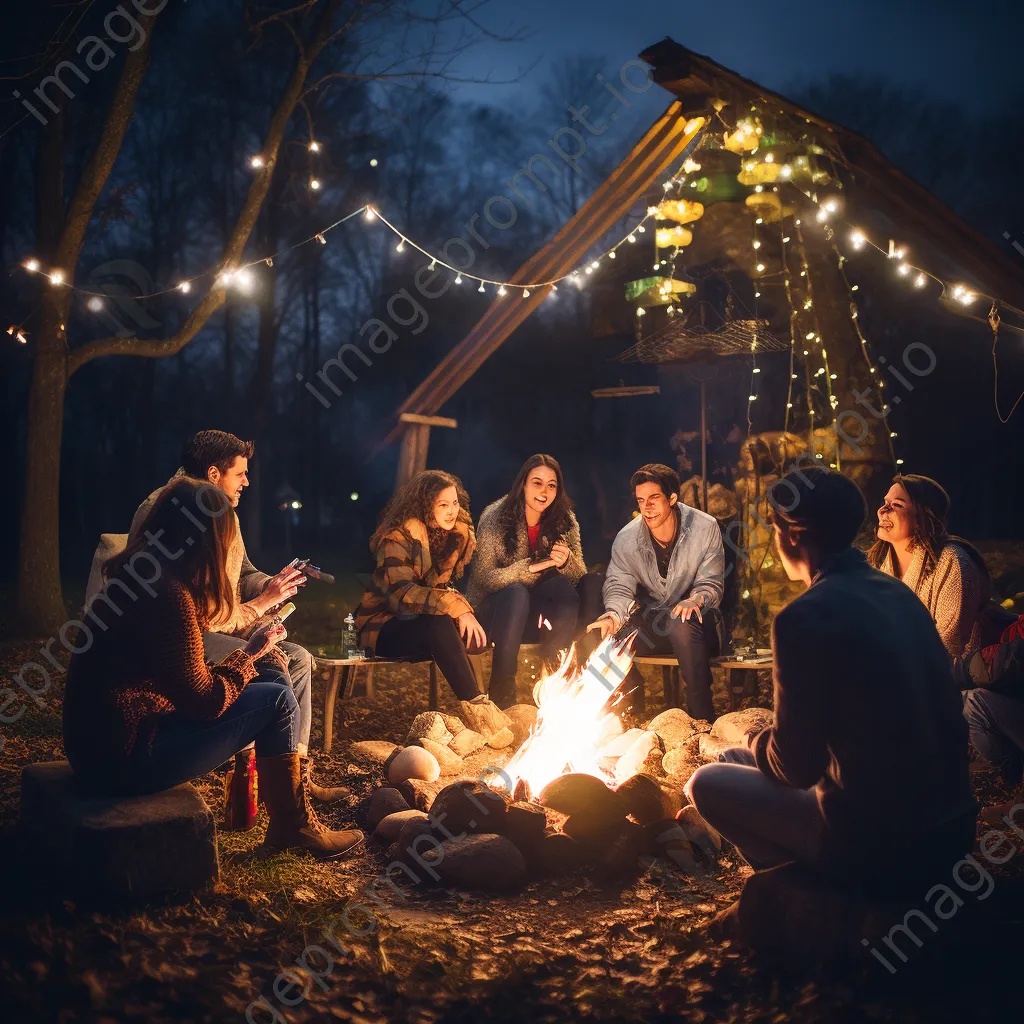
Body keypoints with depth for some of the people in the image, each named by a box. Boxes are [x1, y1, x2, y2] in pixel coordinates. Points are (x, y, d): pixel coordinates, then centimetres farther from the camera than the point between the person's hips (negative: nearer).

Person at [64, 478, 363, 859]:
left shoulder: (136, 574, 7)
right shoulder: (168, 595, -22)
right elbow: (204, 701, -17)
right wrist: (251, 652, -2)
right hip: (124, 758, -10)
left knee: (270, 676, 14)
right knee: (278, 700, -6)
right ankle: (293, 826, 12)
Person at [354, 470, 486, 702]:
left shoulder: (459, 531, 0)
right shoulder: (398, 538, -19)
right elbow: (401, 593, -32)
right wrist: (456, 607, -42)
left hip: (423, 619, 7)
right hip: (386, 627, -6)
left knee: (478, 637, -22)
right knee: (438, 624, -36)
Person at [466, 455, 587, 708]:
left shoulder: (565, 521, -3)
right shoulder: (496, 516, -13)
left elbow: (580, 575, -6)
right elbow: (483, 577, -18)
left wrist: (566, 562, -29)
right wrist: (529, 568, -30)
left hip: (538, 612, 3)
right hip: (494, 608, -3)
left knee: (565, 590, -27)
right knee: (516, 593, -35)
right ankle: (501, 693, -26)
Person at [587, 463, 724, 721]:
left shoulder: (705, 528, -12)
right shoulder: (626, 538, -6)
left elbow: (711, 584, -9)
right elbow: (619, 586, -9)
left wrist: (696, 600, -32)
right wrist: (614, 615, -32)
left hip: (694, 617, -3)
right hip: (650, 619, 3)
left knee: (683, 623, -39)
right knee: (606, 632, -24)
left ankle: (702, 717, -28)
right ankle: (632, 712, 1)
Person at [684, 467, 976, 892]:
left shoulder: (805, 618, -19)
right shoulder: (899, 594, 6)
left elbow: (793, 765, -15)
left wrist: (754, 741, 10)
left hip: (875, 845, -7)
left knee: (705, 784, 6)